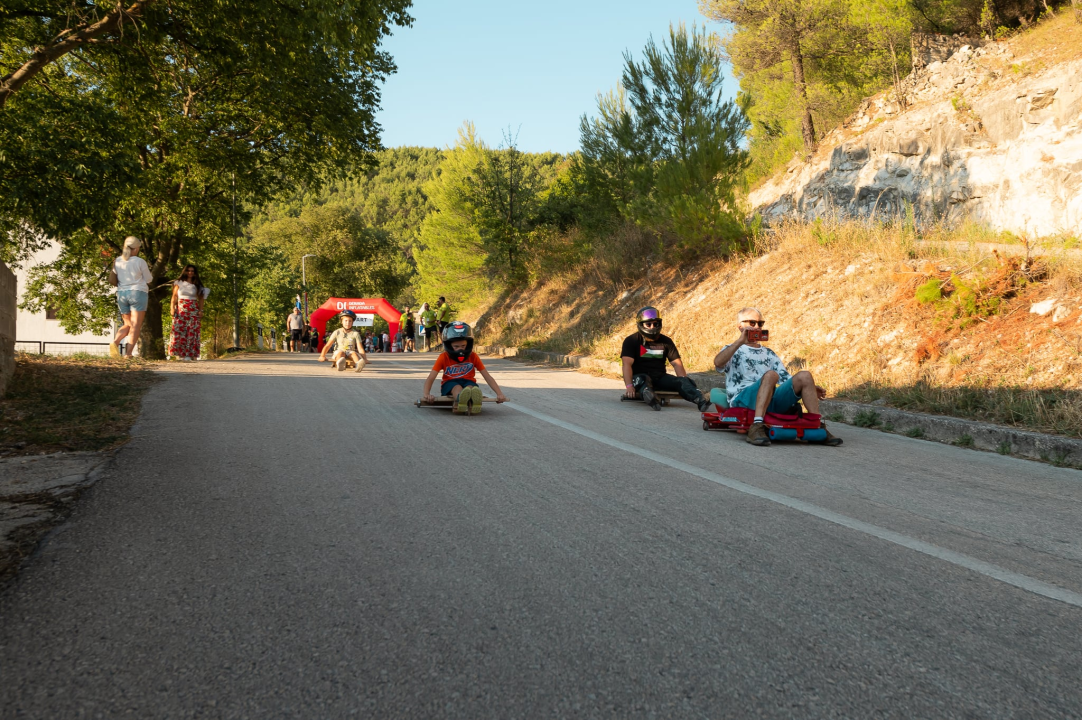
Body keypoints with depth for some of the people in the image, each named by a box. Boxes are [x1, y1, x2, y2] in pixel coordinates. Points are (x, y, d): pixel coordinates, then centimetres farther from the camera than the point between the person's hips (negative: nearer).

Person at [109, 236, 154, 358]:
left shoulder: (117, 262, 6)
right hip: (138, 293, -5)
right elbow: (148, 279, 3)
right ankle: (128, 353, -12)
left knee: (128, 324, 17)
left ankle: (115, 342, -9)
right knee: (136, 326, -3)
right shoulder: (140, 262, -7)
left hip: (121, 294, 5)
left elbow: (114, 280, 15)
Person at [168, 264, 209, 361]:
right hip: (181, 309, 0)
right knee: (179, 331, -7)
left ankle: (189, 355, -9)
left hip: (193, 310, 0)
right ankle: (179, 353, -3)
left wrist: (201, 310, -2)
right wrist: (172, 308, -4)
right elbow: (174, 297, 6)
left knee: (192, 332, -7)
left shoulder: (197, 285, 12)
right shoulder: (179, 283, 10)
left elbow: (201, 299, 9)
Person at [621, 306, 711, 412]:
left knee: (682, 381, -22)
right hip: (640, 376, -4)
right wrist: (629, 386, -30)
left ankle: (700, 400, -50)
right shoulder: (631, 341, 0)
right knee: (643, 380, -38)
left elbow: (677, 363, 6)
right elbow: (627, 364, -14)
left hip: (660, 378, 4)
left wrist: (685, 383, -10)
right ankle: (648, 396, -72)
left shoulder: (666, 341, 13)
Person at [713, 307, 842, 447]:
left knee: (804, 376, -13)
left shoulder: (768, 354, 30)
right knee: (770, 374, -33)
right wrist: (740, 341, -16)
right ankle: (756, 428, -47)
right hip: (742, 399, -5)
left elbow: (786, 379, 22)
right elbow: (718, 363, -10)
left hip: (772, 401, 5)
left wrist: (809, 389, 5)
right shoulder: (732, 350, 14)